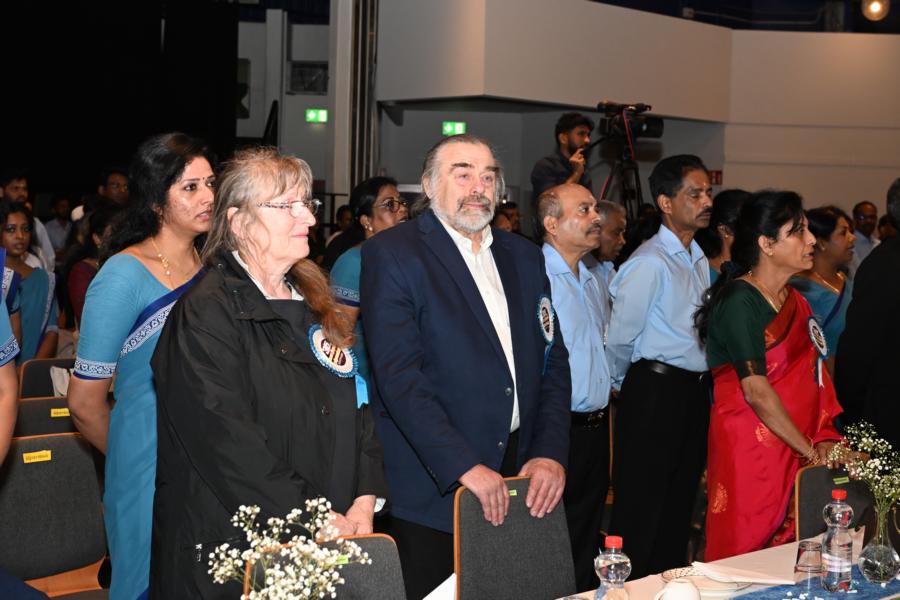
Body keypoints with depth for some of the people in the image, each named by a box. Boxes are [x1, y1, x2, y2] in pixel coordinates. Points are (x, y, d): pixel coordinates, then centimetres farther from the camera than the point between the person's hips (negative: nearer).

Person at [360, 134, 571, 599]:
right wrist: (465, 466, -21)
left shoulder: (524, 256, 13)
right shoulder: (391, 254, -7)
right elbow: (398, 375, -16)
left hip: (517, 478, 5)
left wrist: (550, 453, -3)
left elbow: (552, 362, 11)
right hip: (432, 487, -5)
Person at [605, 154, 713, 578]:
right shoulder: (650, 263, -15)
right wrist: (624, 385, 3)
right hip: (656, 391, -8)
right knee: (641, 506, -1)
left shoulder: (698, 260, 13)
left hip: (694, 392, 8)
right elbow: (619, 337, -12)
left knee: (679, 503, 17)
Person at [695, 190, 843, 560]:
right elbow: (757, 392, -19)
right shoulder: (740, 301, -14)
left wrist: (825, 439, -5)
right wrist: (812, 452, -14)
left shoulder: (795, 301, 13)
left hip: (796, 451, 8)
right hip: (748, 448, -8)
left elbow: (813, 380, 10)